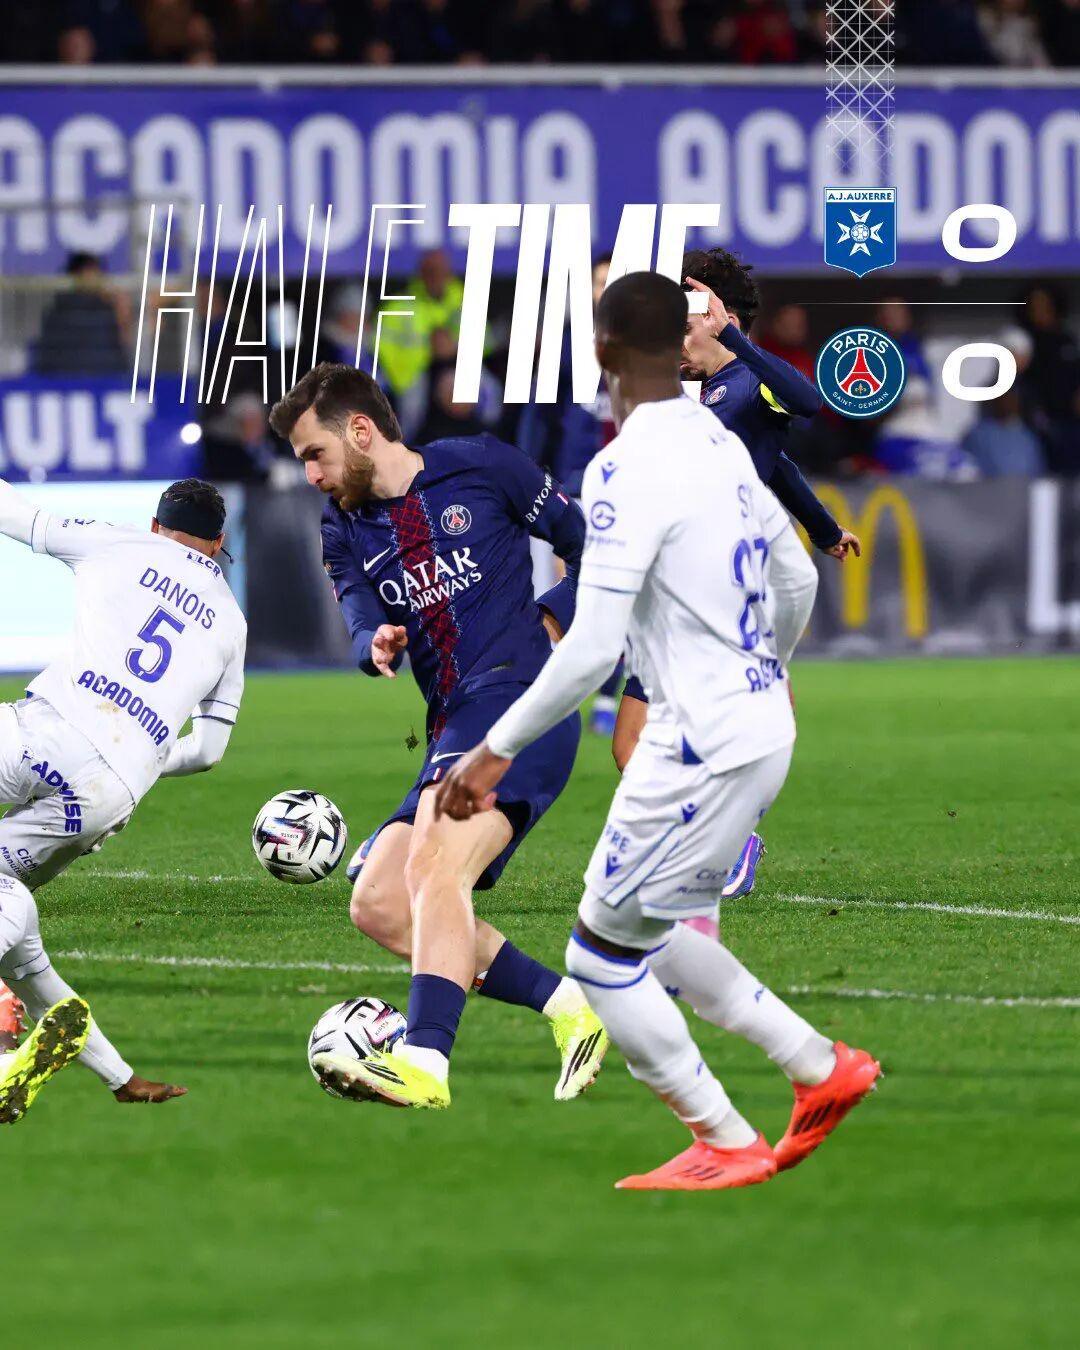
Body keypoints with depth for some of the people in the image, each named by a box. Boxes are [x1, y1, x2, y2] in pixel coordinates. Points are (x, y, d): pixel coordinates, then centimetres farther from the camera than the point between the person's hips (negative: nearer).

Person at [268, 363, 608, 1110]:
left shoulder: (482, 467, 1)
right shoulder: (346, 531, 16)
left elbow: (593, 543, 8)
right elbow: (363, 632, 4)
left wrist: (550, 625, -4)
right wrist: (378, 647, -19)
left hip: (518, 698, -8)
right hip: (452, 727, 8)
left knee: (434, 864, -27)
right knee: (378, 905, -2)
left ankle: (425, 1063, -38)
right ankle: (569, 1007, 3)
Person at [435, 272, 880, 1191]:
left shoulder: (628, 470, -20)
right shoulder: (724, 445, 7)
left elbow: (590, 650, -24)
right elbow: (798, 581, 20)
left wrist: (497, 752, -15)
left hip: (702, 747, -9)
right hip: (762, 727, 9)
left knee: (603, 952, 5)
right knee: (642, 931, 22)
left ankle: (729, 1147, 9)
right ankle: (822, 1068, 20)